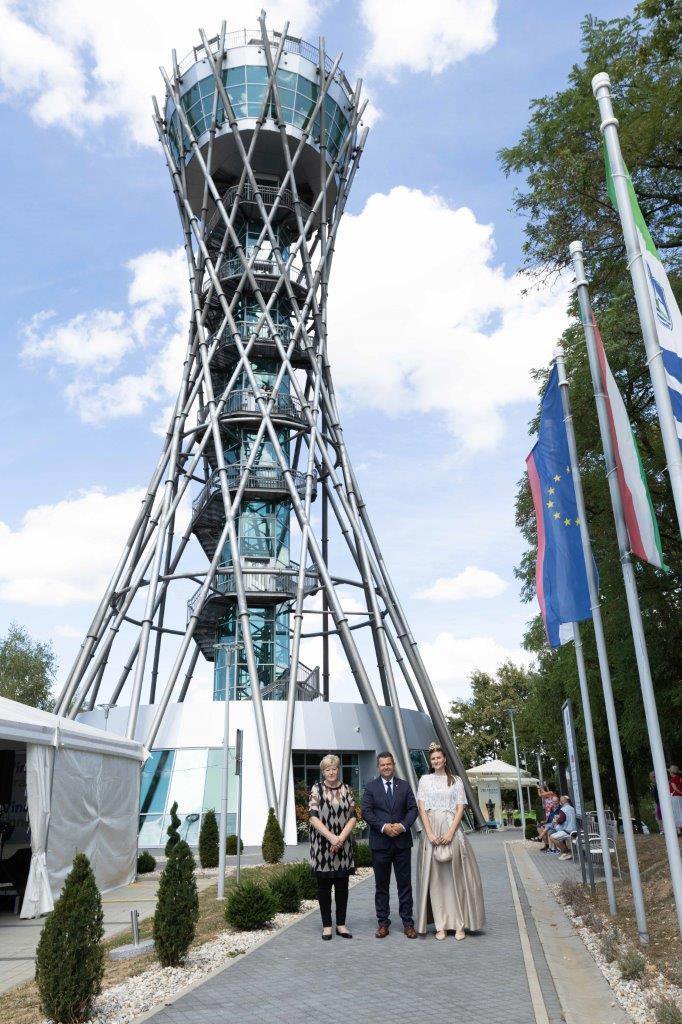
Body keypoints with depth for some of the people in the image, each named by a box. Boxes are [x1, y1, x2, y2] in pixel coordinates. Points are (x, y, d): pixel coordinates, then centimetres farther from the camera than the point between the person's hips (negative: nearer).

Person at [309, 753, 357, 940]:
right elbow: (313, 817, -9)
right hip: (322, 845, -2)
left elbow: (352, 817, 1)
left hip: (343, 845, 2)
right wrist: (331, 837, -18)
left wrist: (341, 838, -12)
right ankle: (327, 925, 16)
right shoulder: (317, 789, -2)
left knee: (342, 885, 8)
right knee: (324, 885, 5)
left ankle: (341, 924, 19)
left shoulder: (346, 789, 5)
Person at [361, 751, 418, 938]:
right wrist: (383, 827, -16)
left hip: (402, 841, 1)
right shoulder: (371, 787, 1)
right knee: (381, 884, 7)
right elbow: (366, 812, -5)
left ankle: (407, 922, 15)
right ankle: (383, 922, 17)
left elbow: (413, 808, 2)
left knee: (405, 883, 6)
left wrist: (403, 826, -14)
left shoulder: (405, 786, 7)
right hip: (380, 842, -1)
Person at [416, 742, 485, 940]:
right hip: (431, 831, 0)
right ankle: (440, 925, 7)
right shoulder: (425, 780, 8)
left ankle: (459, 924, 6)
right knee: (435, 877, 1)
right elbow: (422, 808, 2)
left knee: (455, 876, -1)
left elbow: (460, 808, 2)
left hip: (452, 830, 0)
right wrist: (430, 833, -10)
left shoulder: (456, 780, 8)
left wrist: (450, 832, -11)